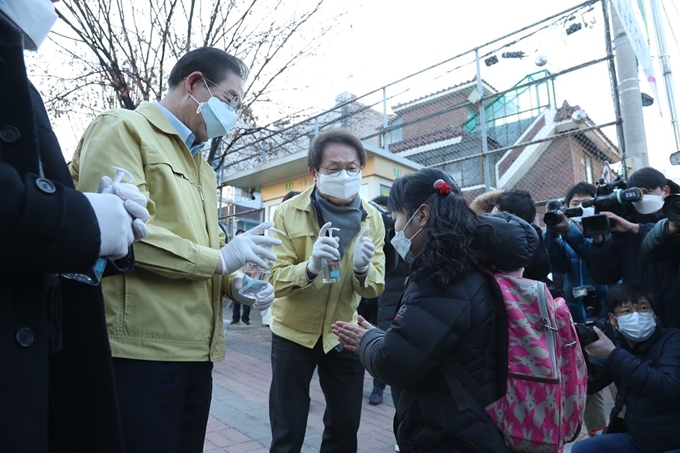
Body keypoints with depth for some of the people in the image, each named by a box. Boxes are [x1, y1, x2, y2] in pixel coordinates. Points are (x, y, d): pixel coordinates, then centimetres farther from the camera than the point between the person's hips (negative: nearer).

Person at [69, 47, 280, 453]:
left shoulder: (202, 166, 22)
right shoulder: (123, 129, -5)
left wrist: (236, 283, 3)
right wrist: (220, 259, -14)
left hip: (195, 350, 8)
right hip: (141, 348, -8)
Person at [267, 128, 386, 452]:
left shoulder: (372, 219, -5)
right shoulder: (289, 213, -14)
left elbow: (375, 286, -8)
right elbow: (275, 280, -18)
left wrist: (362, 269, -31)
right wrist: (310, 267, -38)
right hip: (293, 331, -2)